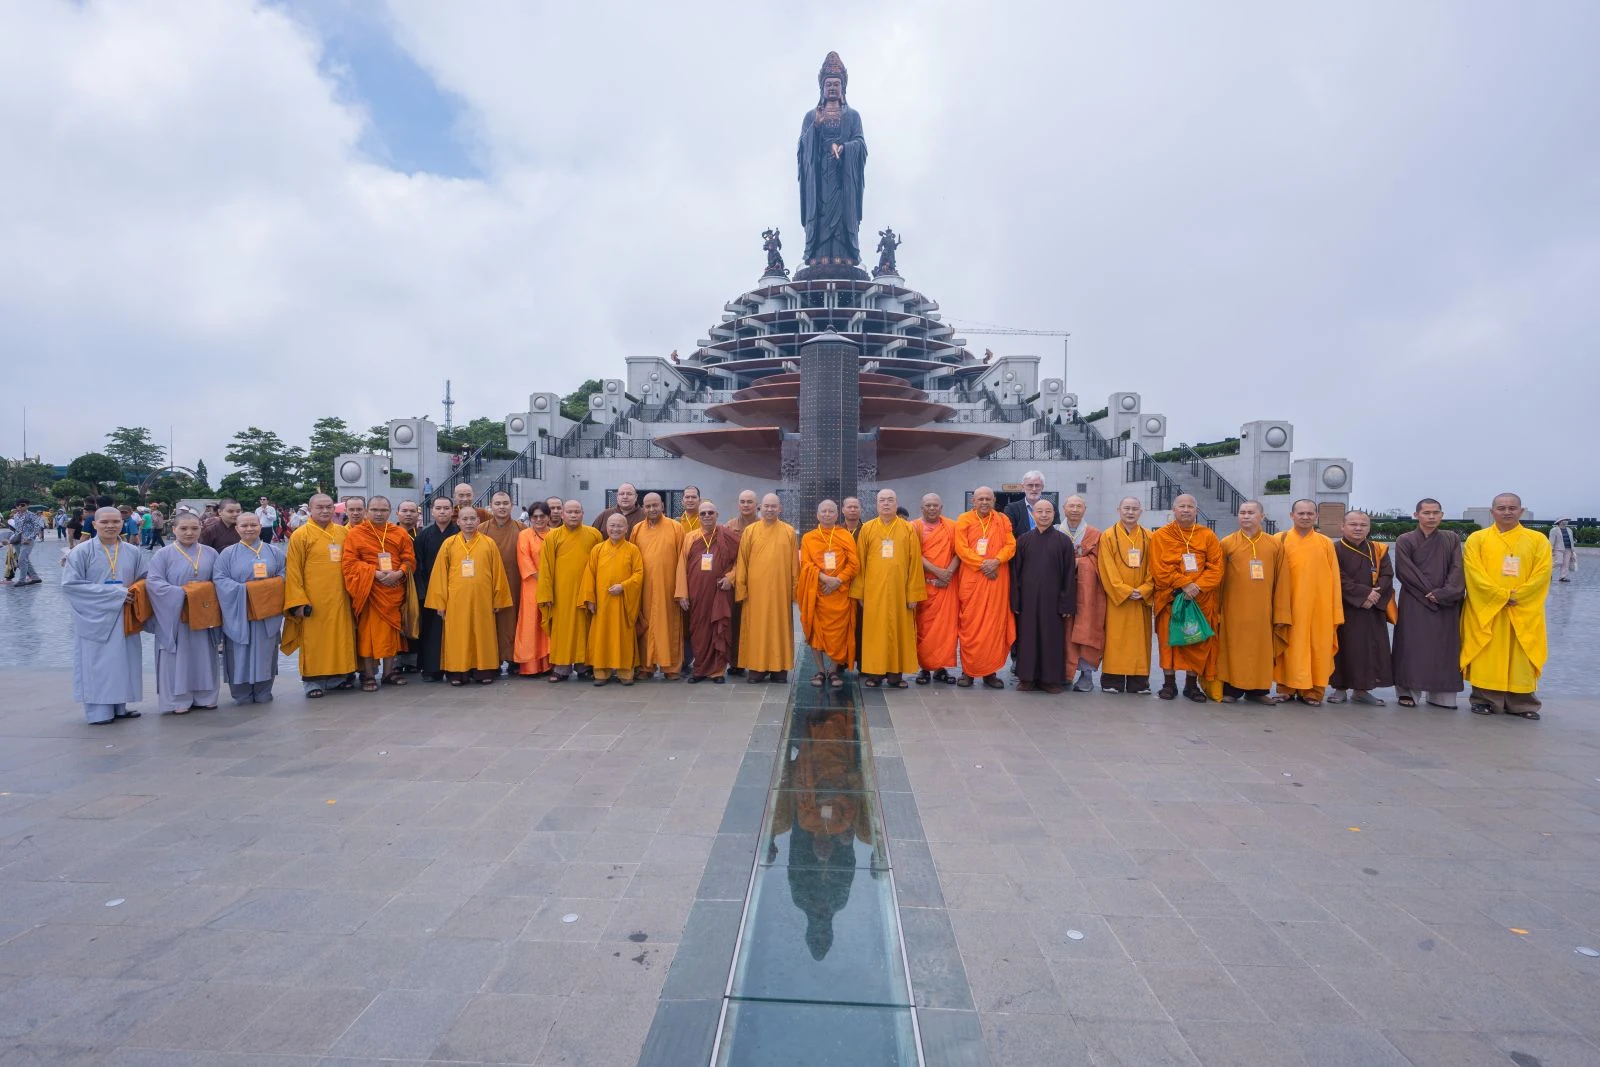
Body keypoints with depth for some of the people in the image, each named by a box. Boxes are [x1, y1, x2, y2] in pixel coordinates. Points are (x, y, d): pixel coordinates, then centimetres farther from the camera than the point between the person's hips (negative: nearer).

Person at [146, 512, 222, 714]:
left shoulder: (210, 553, 8)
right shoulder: (163, 555, -2)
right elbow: (153, 582, -10)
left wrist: (208, 594, -9)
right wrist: (181, 592, -20)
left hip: (204, 615, 3)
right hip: (175, 617, -3)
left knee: (203, 657, 8)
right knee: (178, 658, 1)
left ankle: (205, 697, 17)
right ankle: (178, 700, 9)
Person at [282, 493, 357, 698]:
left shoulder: (344, 533, 9)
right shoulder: (300, 535, -4)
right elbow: (292, 572, -6)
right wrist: (298, 601, -12)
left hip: (339, 599, 4)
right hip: (313, 600, -4)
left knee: (340, 638, 9)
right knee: (313, 640, 2)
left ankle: (338, 676, 20)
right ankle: (313, 681, 11)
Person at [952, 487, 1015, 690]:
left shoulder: (1003, 520, 10)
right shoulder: (964, 520, 4)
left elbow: (1011, 545, 3)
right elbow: (961, 548, -4)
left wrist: (996, 561, -14)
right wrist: (982, 564, -14)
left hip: (997, 579, 2)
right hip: (971, 579, -2)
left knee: (995, 625, 2)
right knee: (970, 626, -2)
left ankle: (991, 672, 9)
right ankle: (968, 671, 5)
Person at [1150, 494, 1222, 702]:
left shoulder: (1208, 536, 7)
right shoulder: (1160, 536, 2)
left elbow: (1216, 568, 0)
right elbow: (1160, 568, -6)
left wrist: (1197, 586, -15)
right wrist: (1183, 584, -16)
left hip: (1201, 599, 2)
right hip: (1170, 598, -1)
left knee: (1198, 642, 5)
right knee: (1169, 640, 1)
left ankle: (1192, 684, 16)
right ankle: (1169, 684, 10)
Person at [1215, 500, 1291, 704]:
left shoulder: (1275, 545, 6)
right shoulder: (1227, 543, 1)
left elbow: (1281, 581, 5)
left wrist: (1281, 613, 1)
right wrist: (1216, 610, -1)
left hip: (1262, 611, 2)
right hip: (1234, 610, -2)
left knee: (1261, 649, 8)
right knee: (1233, 649, 3)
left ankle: (1258, 690, 20)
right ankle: (1231, 690, 12)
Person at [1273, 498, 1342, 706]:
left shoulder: (1326, 543, 7)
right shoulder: (1281, 540, 4)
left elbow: (1334, 579, 7)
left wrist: (1336, 612, 2)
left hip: (1319, 607, 1)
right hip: (1290, 606, -1)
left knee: (1318, 649, 3)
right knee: (1290, 648, 3)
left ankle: (1313, 691, 13)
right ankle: (1286, 688, 13)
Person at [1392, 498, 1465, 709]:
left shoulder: (1452, 539, 10)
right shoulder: (1404, 540, 1)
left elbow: (1457, 569, 1)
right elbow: (1406, 572, -4)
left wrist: (1444, 593, -12)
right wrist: (1429, 592, -8)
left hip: (1446, 606, 3)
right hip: (1414, 604, -3)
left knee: (1444, 648, 3)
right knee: (1412, 647, -3)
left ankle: (1440, 695, 8)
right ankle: (1408, 691, 2)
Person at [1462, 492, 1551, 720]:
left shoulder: (1538, 540, 7)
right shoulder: (1477, 539, 3)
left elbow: (1542, 573, -2)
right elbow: (1474, 573, -6)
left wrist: (1517, 596, -13)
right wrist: (1501, 595, -15)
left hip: (1524, 611, 1)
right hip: (1486, 609, -1)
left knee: (1521, 658, 4)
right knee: (1487, 657, 1)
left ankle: (1522, 703, 14)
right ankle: (1485, 700, 9)